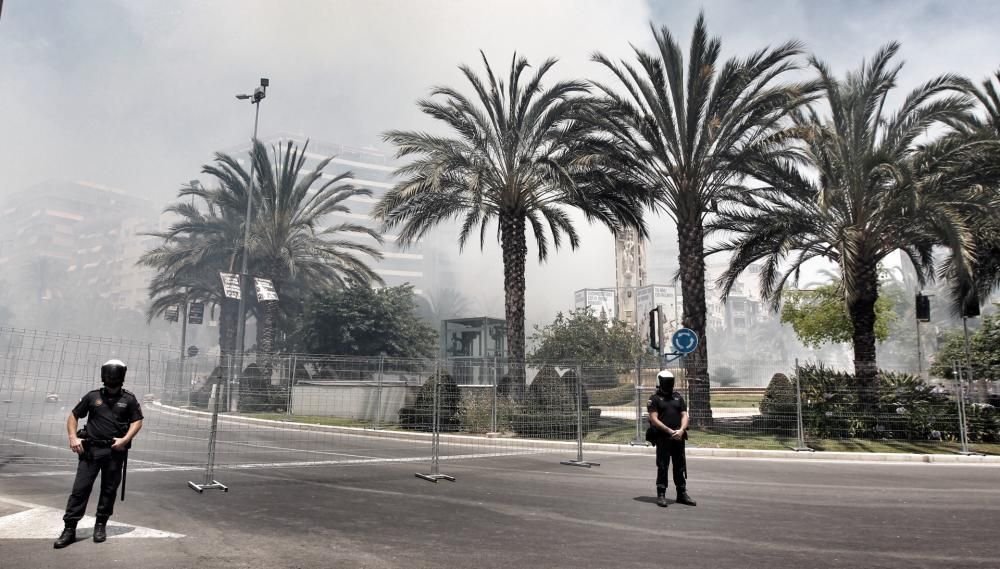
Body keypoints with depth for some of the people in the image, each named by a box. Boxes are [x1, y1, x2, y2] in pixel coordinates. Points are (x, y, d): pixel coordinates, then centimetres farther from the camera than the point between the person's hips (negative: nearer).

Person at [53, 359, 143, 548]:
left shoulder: (129, 399, 4)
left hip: (115, 452, 0)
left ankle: (101, 525, 20)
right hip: (90, 449, 0)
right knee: (80, 488, -2)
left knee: (109, 490, 7)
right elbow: (73, 416, 12)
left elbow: (137, 421, 3)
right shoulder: (93, 396, 6)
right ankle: (69, 529, 4)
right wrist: (73, 437, -2)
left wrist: (125, 439, -12)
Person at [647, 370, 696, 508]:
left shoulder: (678, 397, 14)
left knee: (680, 466, 11)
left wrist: (681, 430, -10)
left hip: (678, 437, 5)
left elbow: (684, 415, 8)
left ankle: (682, 494, 21)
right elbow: (654, 419, -9)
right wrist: (669, 431, -17)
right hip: (663, 438, -5)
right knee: (662, 467, 0)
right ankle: (661, 495, 7)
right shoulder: (654, 399, -1)